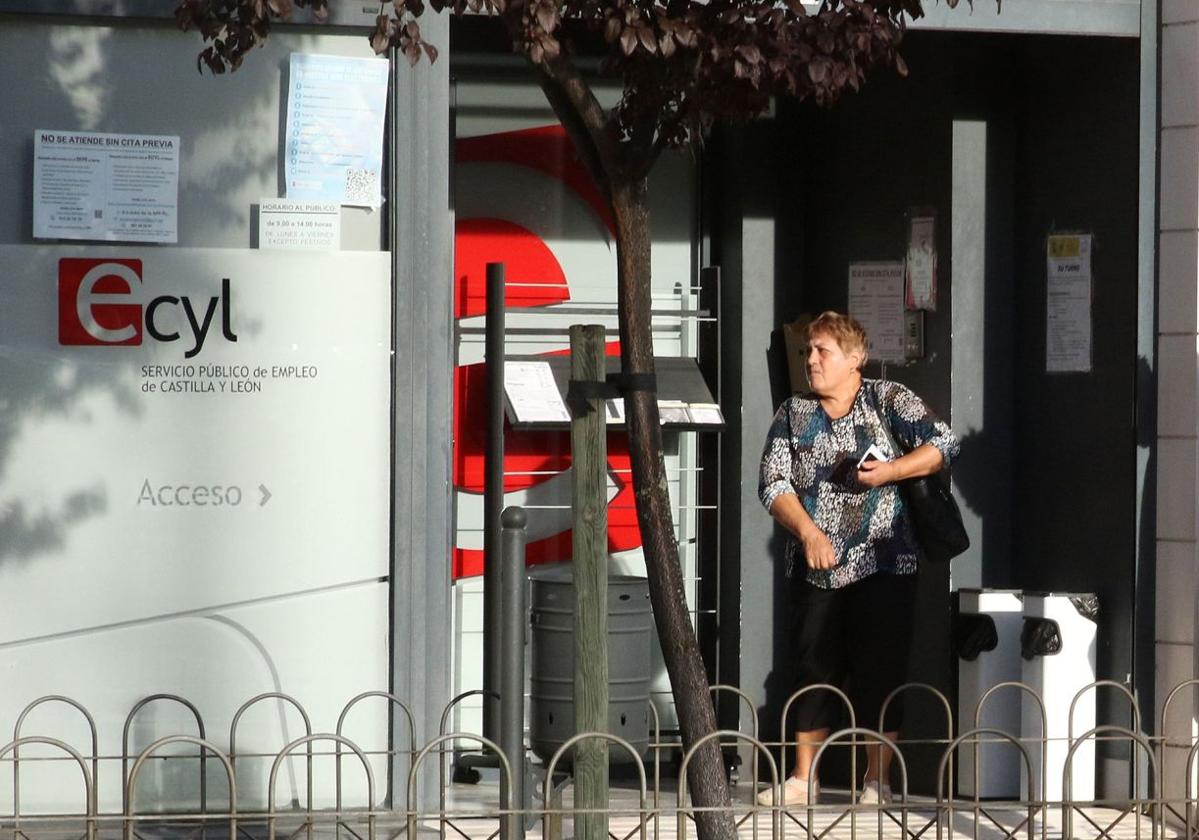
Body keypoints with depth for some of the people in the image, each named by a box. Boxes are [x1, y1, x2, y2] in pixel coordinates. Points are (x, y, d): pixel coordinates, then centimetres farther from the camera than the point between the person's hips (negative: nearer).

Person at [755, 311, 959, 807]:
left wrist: (891, 470, -18)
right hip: (815, 570, 3)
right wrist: (808, 532, -13)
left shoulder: (889, 401, 2)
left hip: (883, 566, -3)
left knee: (880, 672, -2)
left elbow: (943, 445, -4)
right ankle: (803, 779, 12)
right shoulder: (793, 414, 9)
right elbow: (773, 483, 2)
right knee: (814, 669, 5)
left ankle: (878, 781, 5)